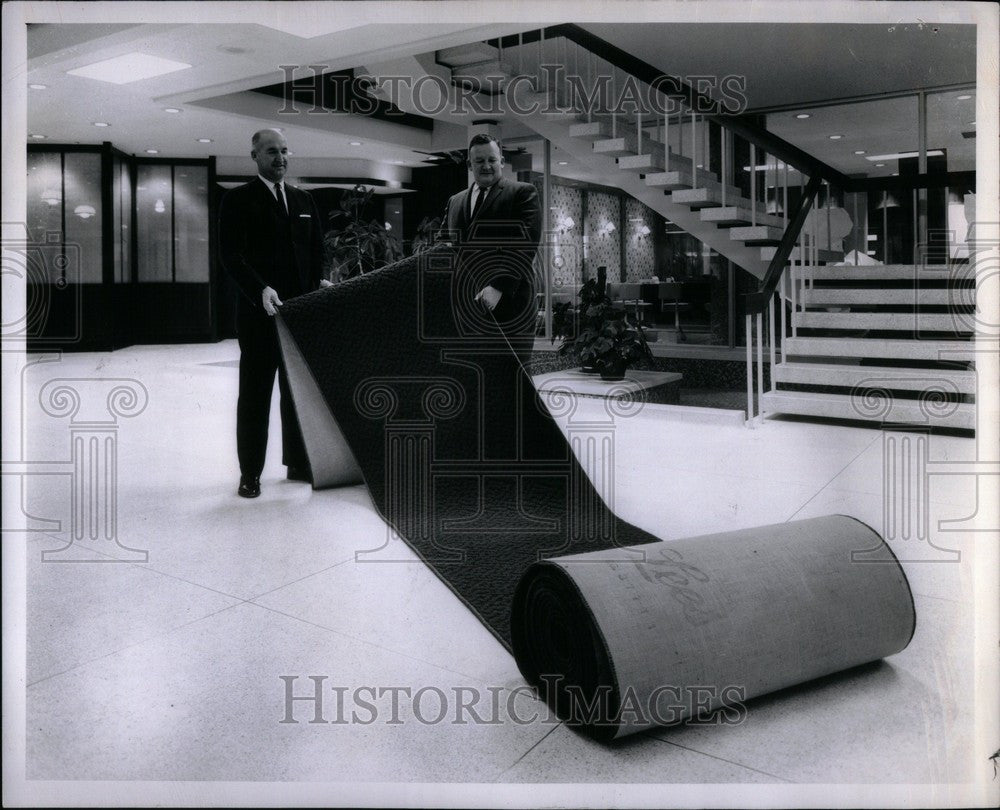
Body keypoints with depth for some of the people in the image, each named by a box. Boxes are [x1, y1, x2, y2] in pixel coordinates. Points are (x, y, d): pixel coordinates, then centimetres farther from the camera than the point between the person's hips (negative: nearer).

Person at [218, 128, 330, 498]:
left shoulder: (304, 200, 15)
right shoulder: (238, 200, -1)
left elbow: (317, 251, 16)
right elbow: (230, 256, -10)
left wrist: (319, 282, -1)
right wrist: (260, 290, -24)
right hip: (260, 312, -4)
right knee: (255, 393, 2)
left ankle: (298, 462, 19)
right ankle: (250, 472, 9)